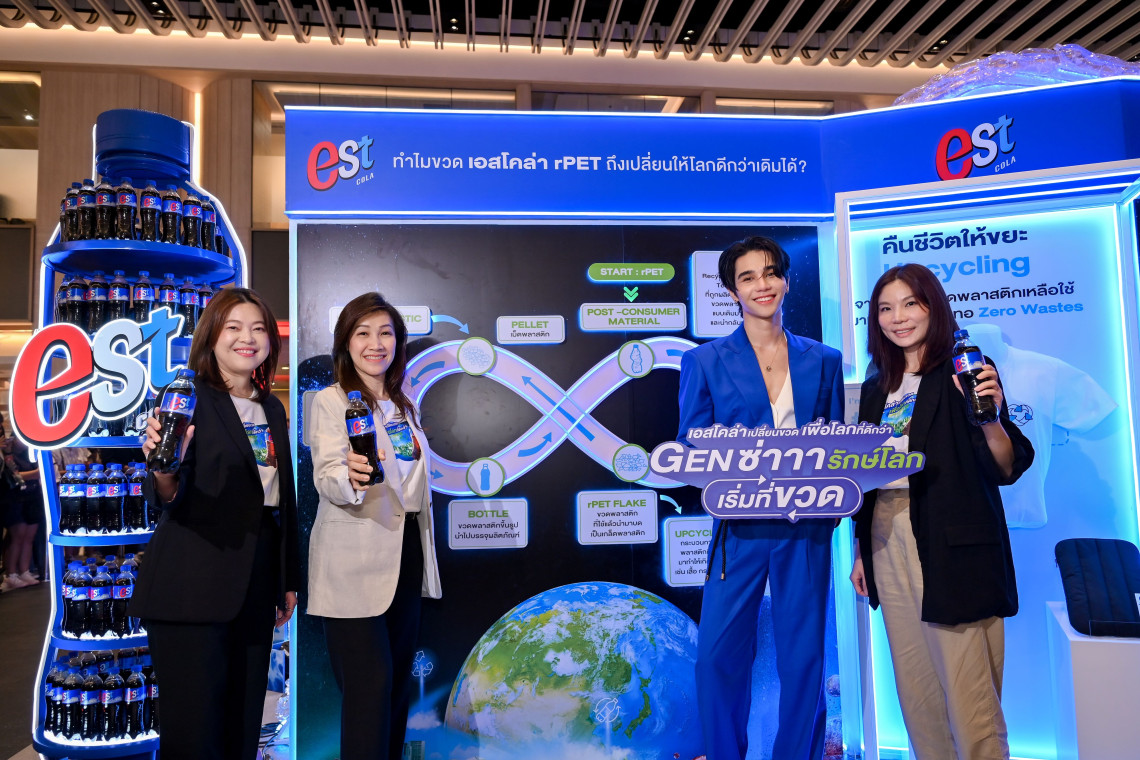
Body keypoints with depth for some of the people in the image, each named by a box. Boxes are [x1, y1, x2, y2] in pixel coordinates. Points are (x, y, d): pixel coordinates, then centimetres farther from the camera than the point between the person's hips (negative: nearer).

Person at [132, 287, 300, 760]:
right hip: (192, 588, -6)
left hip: (255, 585, 6)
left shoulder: (273, 410, 11)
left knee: (244, 720, 15)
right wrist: (164, 471, -39)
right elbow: (169, 498, -17)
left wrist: (288, 579, 15)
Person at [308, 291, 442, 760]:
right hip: (355, 559, -6)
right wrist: (351, 479, -42)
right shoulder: (331, 401, -6)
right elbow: (326, 476, -20)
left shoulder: (405, 404, 14)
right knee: (369, 683, -6)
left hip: (405, 550, 6)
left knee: (398, 677, 14)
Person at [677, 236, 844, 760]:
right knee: (719, 655, -1)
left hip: (807, 529, 2)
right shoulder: (705, 362, 3)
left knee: (804, 655, 8)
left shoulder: (823, 361, 10)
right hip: (740, 527, -1)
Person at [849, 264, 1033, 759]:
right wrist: (861, 551, 17)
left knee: (967, 691, -1)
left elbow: (1007, 469, -10)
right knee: (915, 686, 15)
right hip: (888, 541, 6)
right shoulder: (877, 388, 13)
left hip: (954, 547, -6)